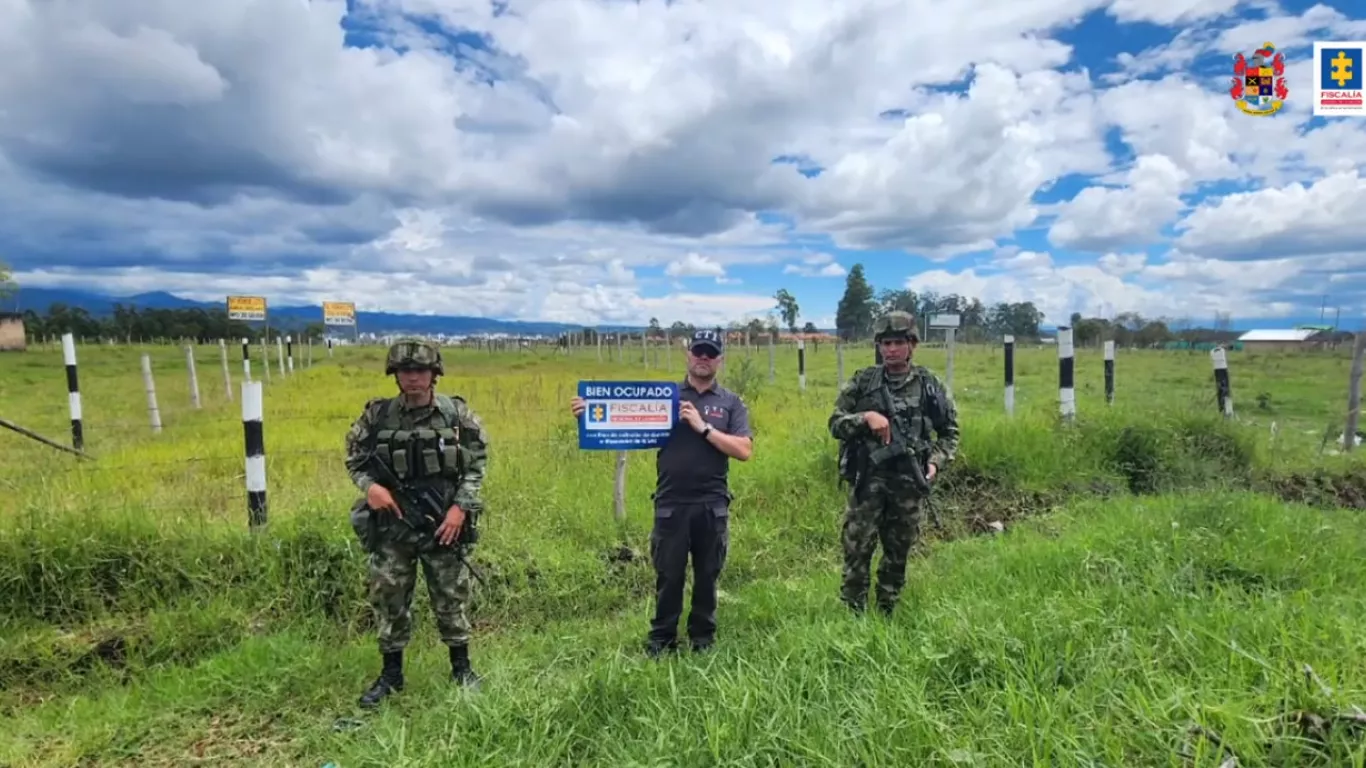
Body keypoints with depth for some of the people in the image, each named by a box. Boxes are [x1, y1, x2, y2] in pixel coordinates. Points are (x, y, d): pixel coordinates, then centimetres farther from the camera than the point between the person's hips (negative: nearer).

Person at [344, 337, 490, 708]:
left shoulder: (457, 414, -6)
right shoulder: (377, 415, -2)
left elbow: (478, 462, -3)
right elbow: (354, 458, 9)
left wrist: (461, 506, -12)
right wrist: (369, 485, -11)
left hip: (443, 522, -1)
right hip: (391, 525, 2)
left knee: (451, 597, 9)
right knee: (388, 598, 10)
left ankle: (462, 668, 28)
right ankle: (391, 674, 29)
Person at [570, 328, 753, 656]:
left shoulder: (731, 403, 4)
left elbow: (744, 451, -6)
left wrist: (703, 427, -14)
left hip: (712, 506, 1)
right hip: (671, 505, -1)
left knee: (707, 576, 14)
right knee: (668, 576, 9)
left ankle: (703, 639, 32)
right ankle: (661, 640, 27)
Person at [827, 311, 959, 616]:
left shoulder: (929, 385, 4)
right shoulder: (862, 381, 1)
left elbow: (950, 432, 11)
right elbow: (835, 424, 0)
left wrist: (936, 461, -5)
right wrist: (865, 417, -17)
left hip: (908, 483, 2)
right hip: (867, 480, -1)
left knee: (898, 554, 12)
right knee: (857, 550, -3)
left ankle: (885, 615, 28)